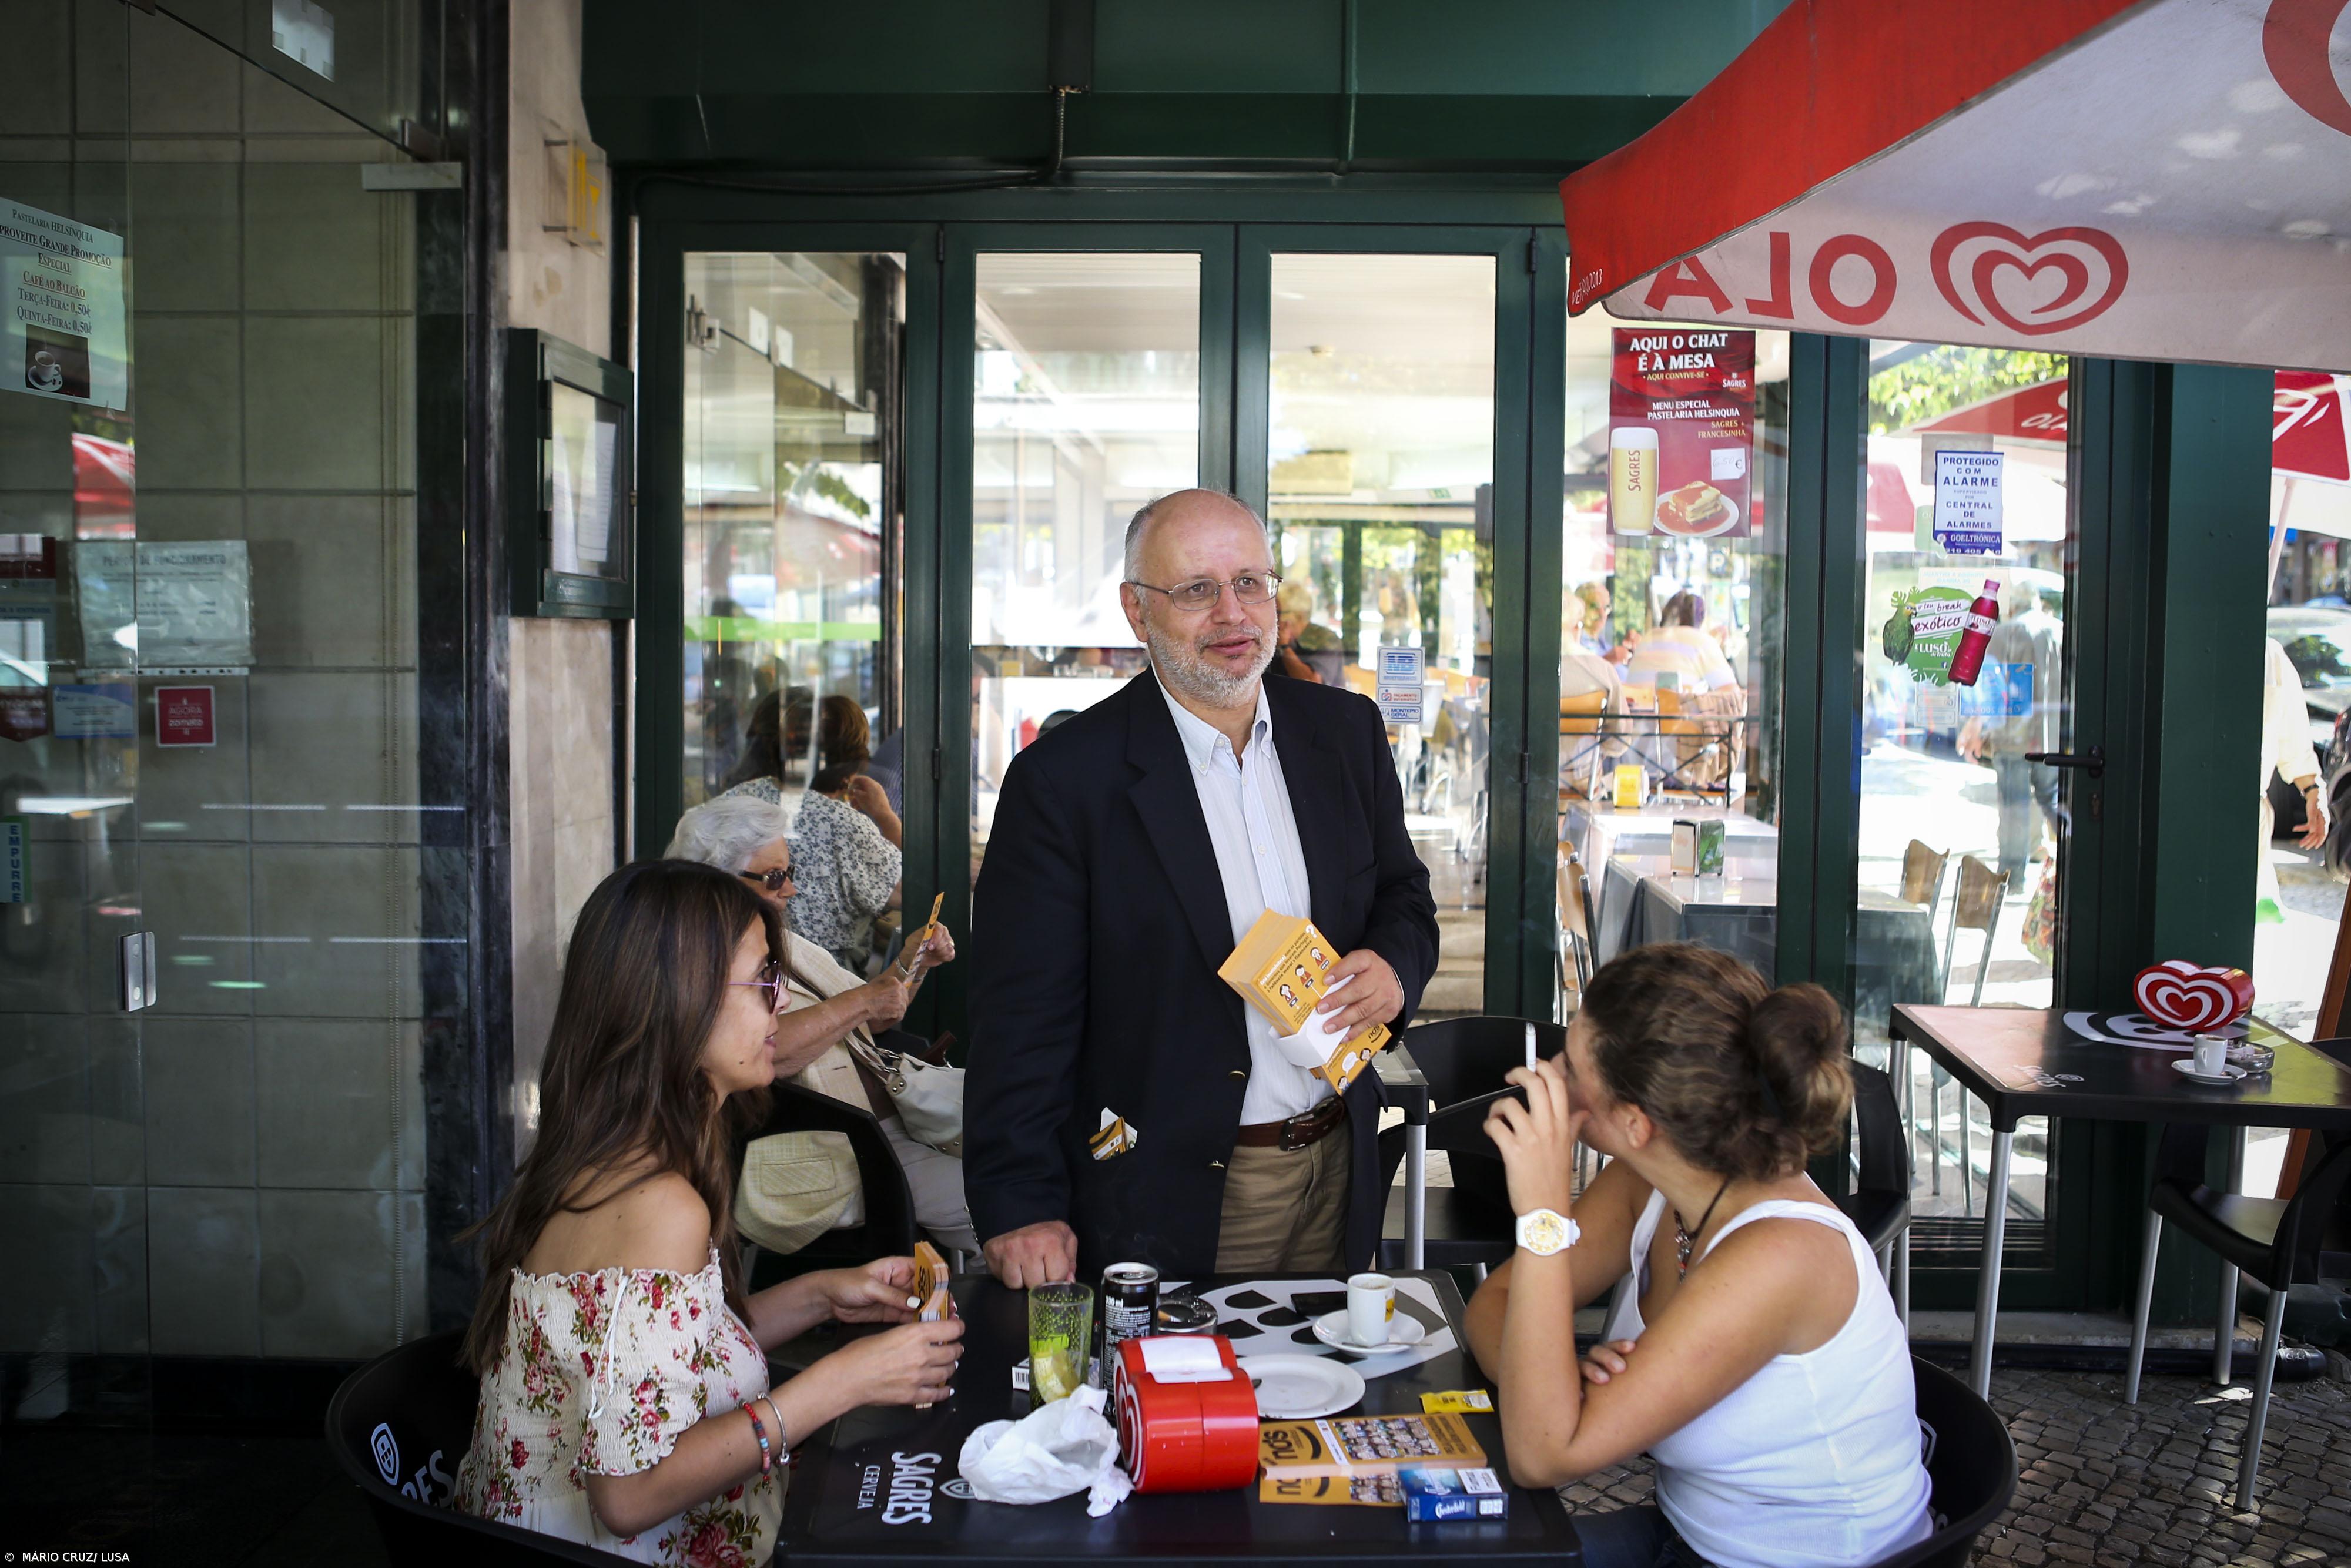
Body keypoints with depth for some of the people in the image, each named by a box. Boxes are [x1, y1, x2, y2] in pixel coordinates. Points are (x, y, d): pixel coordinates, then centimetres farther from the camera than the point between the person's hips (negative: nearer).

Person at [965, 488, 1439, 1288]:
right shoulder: (1063, 779, -12)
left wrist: (1394, 967, -9)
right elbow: (1023, 1017, -11)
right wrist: (1020, 1209, -15)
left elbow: (1403, 894, 14)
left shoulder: (1348, 730, 3)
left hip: (1339, 1171, 5)